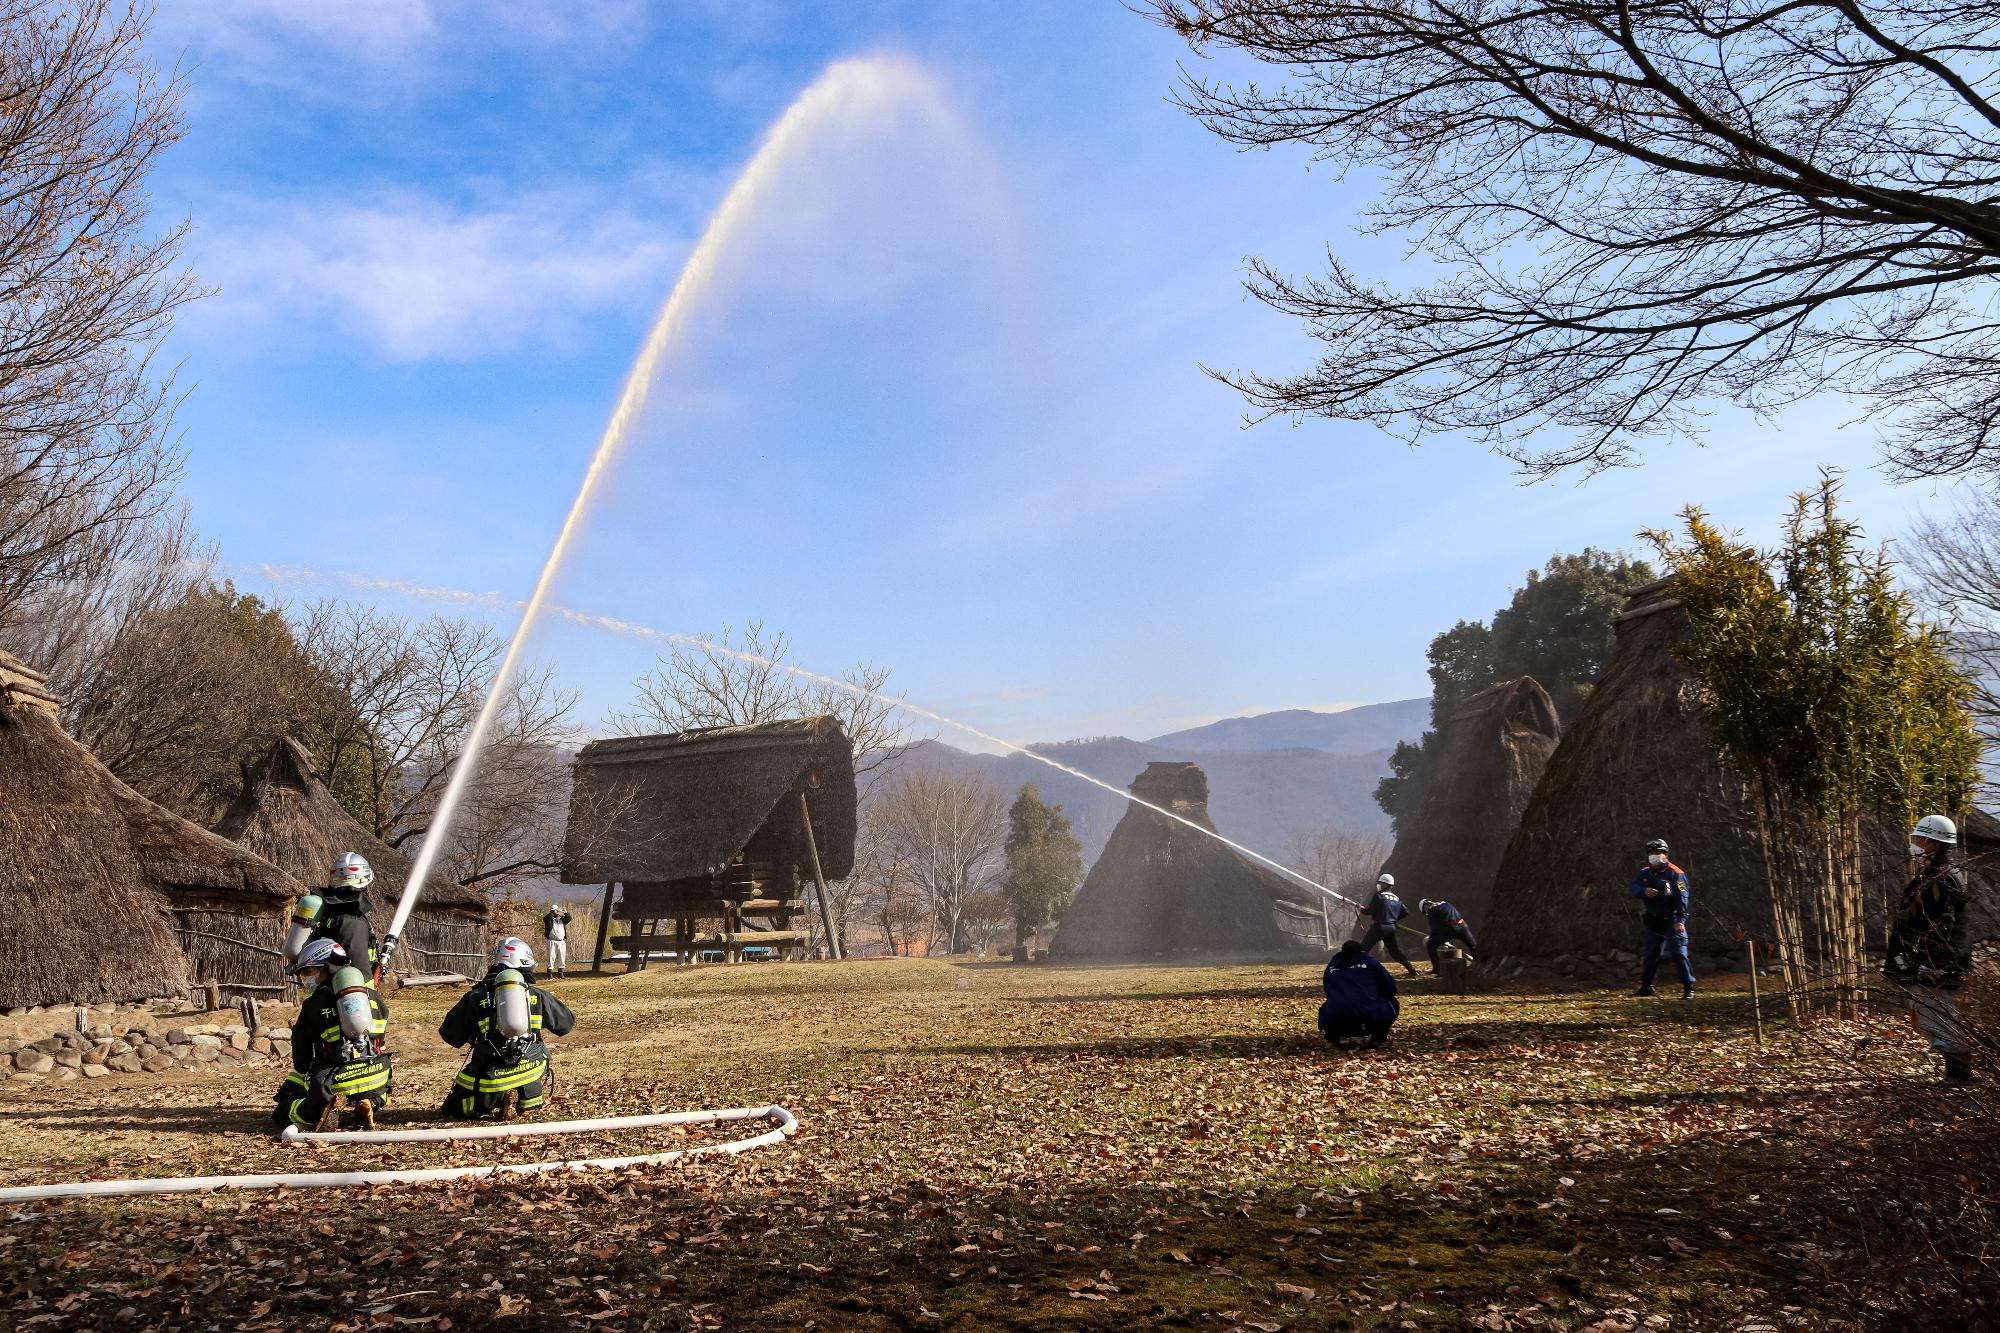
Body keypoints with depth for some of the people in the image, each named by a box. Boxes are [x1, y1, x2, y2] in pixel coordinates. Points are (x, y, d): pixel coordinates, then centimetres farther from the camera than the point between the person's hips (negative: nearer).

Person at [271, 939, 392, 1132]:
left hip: (333, 1086, -3)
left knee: (281, 1115, 17)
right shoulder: (373, 997, 7)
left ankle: (322, 1110, -14)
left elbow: (301, 1062, 5)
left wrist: (285, 1093, 23)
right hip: (376, 1085, 4)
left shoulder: (312, 1007, -2)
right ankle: (365, 1107, 1)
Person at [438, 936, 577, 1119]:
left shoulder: (475, 997, 1)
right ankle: (528, 1099, 7)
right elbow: (568, 1022, 17)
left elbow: (449, 1034, 11)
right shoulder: (538, 996, 3)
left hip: (490, 1076, -1)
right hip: (529, 1069, 1)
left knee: (453, 1108, 22)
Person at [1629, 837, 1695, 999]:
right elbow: (1634, 887, 3)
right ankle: (1646, 986, 27)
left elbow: (1682, 898, -17)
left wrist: (1681, 920, -25)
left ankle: (1689, 988, -7)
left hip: (1671, 922, -6)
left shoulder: (1675, 873, -10)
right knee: (1648, 954, 14)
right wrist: (1644, 891, -20)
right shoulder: (1645, 873, 10)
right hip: (1653, 923, 7)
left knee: (1679, 954, -12)